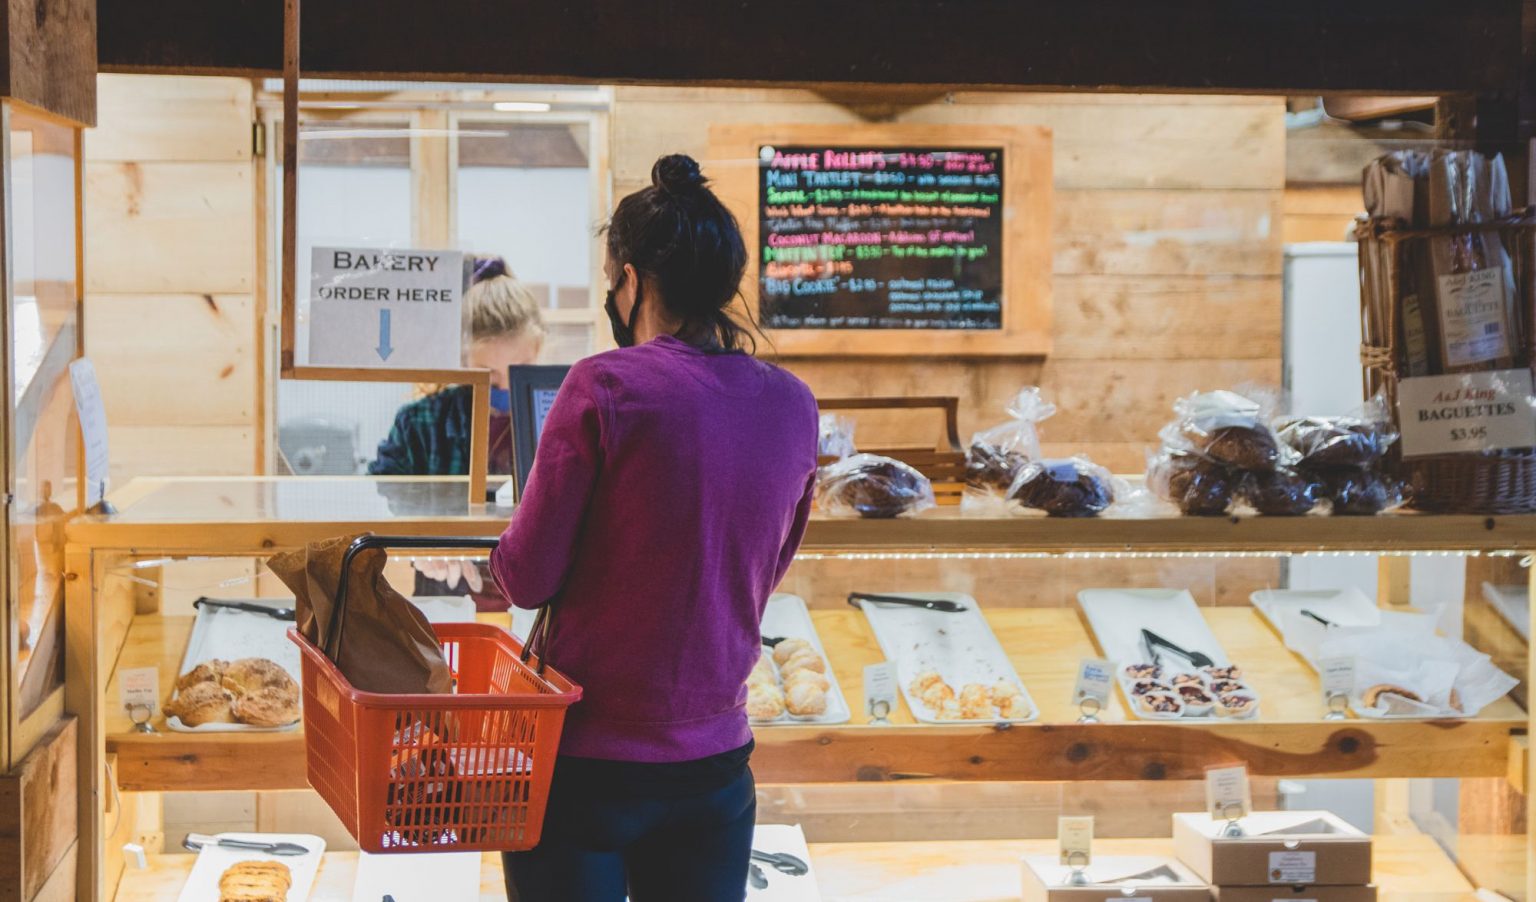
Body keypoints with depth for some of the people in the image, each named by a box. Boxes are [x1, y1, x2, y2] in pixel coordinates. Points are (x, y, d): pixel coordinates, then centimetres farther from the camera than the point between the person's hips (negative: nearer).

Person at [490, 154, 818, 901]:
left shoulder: (605, 387, -14)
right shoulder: (791, 405, 2)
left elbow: (527, 578, -10)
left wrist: (503, 561, 11)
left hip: (588, 759, -4)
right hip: (716, 762, 5)